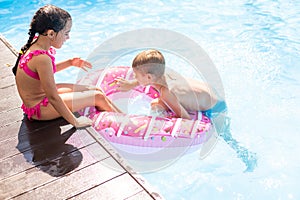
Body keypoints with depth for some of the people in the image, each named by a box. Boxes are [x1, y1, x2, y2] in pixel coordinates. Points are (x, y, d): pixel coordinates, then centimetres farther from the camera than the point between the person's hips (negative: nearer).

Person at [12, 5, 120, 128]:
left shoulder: (37, 43, -5)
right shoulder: (42, 58, -34)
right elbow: (53, 98, -29)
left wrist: (70, 62, 9)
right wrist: (75, 122, -21)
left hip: (41, 93, 9)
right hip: (39, 108, -9)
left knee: (96, 90, 11)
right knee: (98, 97, -4)